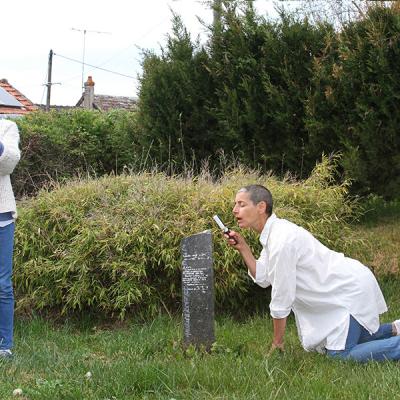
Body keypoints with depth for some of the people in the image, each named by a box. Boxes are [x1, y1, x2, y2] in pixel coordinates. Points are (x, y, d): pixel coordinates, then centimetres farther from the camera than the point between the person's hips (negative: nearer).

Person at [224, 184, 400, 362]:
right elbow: (262, 277, 4)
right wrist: (243, 247, -8)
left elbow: (281, 298, -20)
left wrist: (277, 341, -8)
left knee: (340, 355, -14)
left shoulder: (281, 240, -27)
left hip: (352, 290, -10)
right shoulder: (273, 232, 3)